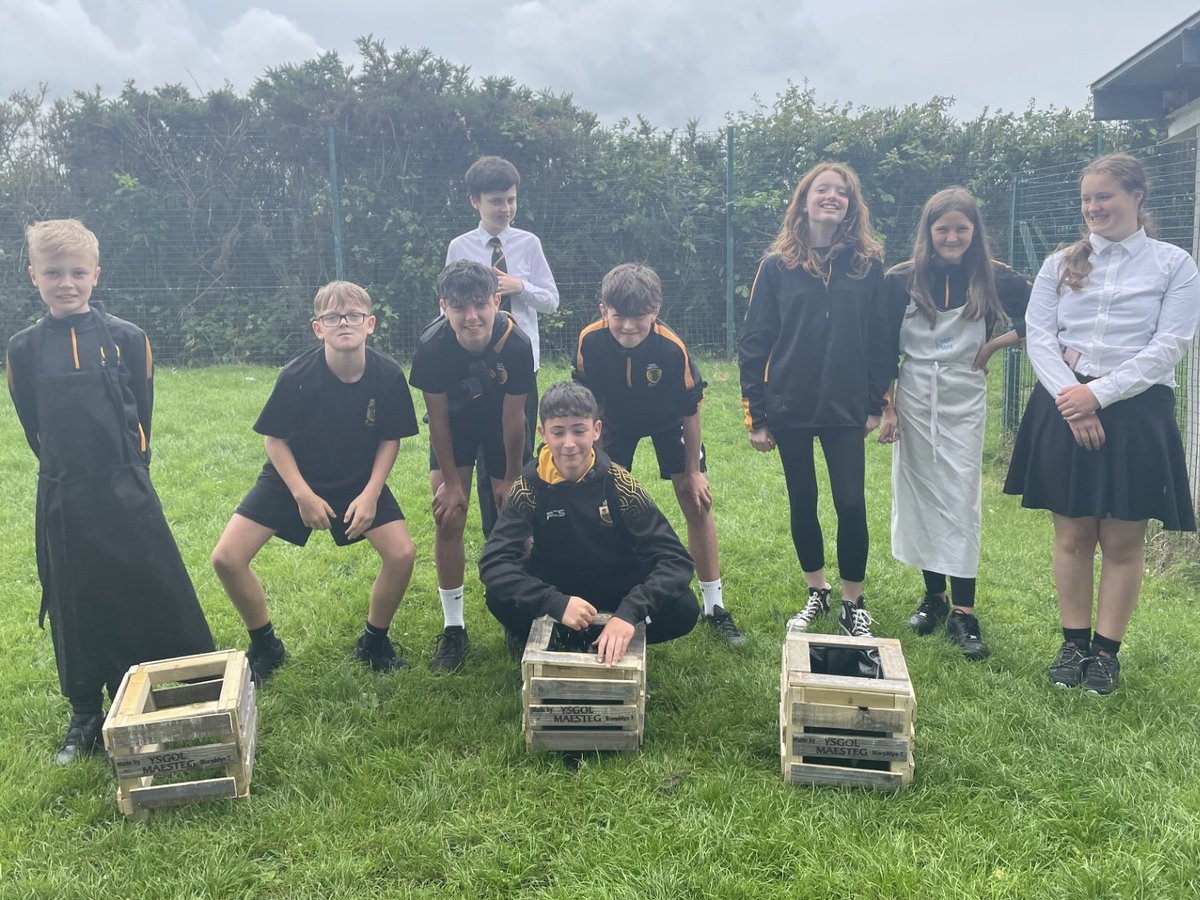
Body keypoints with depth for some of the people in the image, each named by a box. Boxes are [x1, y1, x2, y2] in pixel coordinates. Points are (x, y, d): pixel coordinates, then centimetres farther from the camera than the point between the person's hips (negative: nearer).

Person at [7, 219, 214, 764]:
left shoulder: (127, 338, -2)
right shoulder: (23, 350, 2)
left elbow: (142, 416, 5)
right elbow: (33, 427, 11)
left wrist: (125, 469, 7)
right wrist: (67, 467, 11)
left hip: (128, 492, -1)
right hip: (62, 500, 2)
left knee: (159, 597, 3)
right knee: (77, 611, 10)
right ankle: (85, 716, 25)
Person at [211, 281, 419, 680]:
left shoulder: (388, 374, -20)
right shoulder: (296, 376, -24)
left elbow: (390, 439, -6)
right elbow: (274, 439, -11)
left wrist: (371, 492, -16)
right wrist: (303, 495, -17)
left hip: (360, 480, 1)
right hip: (293, 477, -1)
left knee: (402, 554, -18)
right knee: (226, 558, -12)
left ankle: (374, 641, 10)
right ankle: (265, 646, 13)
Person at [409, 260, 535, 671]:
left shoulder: (516, 344, -33)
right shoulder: (432, 346, -32)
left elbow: (513, 417, -20)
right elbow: (438, 417, -17)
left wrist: (511, 479, -10)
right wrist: (451, 481, -11)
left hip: (500, 422, 0)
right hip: (454, 423, 0)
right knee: (448, 520, -6)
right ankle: (453, 629, 6)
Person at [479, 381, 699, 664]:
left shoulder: (619, 484, -21)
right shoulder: (530, 486, -19)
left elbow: (675, 558, -26)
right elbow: (493, 563, -26)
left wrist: (629, 612, -43)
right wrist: (557, 603, -42)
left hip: (617, 587, 0)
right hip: (556, 585, 0)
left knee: (683, 608, -27)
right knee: (499, 597, -31)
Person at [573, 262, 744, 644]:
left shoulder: (672, 347, -35)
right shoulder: (590, 341, -31)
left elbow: (690, 409, -20)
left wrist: (693, 471, -13)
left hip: (667, 420, -1)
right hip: (616, 419, 2)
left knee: (697, 503, -5)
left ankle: (714, 606, 6)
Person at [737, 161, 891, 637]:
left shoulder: (868, 264, 1)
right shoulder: (777, 265, -1)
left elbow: (879, 337, 4)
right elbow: (754, 340, -1)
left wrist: (876, 403, 0)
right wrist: (755, 413, -4)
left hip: (846, 408, 0)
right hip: (790, 407, 1)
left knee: (851, 505, -3)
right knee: (802, 503, 11)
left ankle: (853, 604, 15)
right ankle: (816, 593, 29)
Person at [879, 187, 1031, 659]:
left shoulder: (993, 279, -3)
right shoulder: (901, 280, -2)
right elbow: (884, 348, 1)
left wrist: (995, 345, -6)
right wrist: (886, 407, -2)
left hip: (964, 399, -1)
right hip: (913, 398, 1)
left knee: (961, 499, -4)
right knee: (921, 497, 6)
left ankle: (963, 611, -1)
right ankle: (933, 596, 19)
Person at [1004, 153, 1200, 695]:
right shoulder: (1061, 264, 10)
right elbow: (1039, 335, 1)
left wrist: (1098, 393, -16)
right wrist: (1070, 395, -14)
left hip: (1136, 411, -2)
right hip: (1063, 411, 2)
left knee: (1122, 541, 3)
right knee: (1072, 534, 6)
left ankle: (1107, 651, 15)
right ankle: (1074, 643, 18)